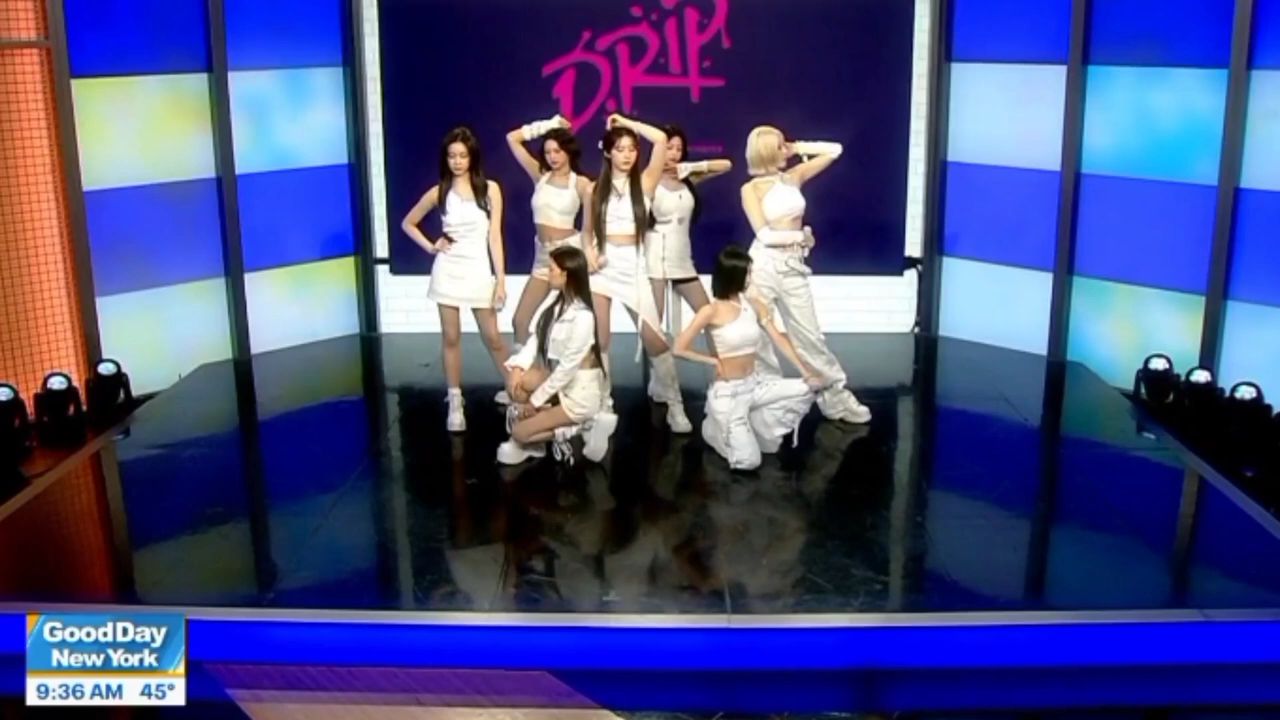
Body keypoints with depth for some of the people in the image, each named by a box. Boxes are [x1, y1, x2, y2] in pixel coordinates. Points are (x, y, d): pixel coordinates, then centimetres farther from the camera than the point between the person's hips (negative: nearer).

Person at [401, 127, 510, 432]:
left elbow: (495, 236, -3)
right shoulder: (439, 192, 1)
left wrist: (501, 280, -6)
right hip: (448, 270, 1)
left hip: (479, 270, -1)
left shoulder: (490, 189, -1)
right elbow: (408, 223, 14)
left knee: (492, 337, 3)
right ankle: (455, 403, 14)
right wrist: (430, 246, 0)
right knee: (450, 338, 6)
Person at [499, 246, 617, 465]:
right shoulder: (558, 305, 2)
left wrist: (536, 400, -18)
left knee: (520, 433, -10)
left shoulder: (582, 316, -25)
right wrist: (518, 366, -13)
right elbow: (538, 340, 4)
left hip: (580, 392, -9)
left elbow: (568, 367, -23)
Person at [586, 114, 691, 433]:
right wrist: (588, 252, -8)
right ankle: (601, 402, 17)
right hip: (602, 266, 2)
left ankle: (675, 406, 5)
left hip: (632, 265, -2)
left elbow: (661, 139, -10)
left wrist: (627, 122, 0)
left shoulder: (644, 182, 2)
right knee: (598, 338, 3)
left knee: (654, 337, -5)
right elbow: (587, 230, 13)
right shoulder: (596, 189, 8)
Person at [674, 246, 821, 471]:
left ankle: (755, 425, 11)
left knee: (807, 389, -8)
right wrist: (713, 361, -10)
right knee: (748, 461, -9)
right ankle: (715, 428, 22)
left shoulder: (754, 305, 2)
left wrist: (805, 371, -7)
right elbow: (680, 349, -13)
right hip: (727, 392, -6)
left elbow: (779, 339, 0)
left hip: (755, 384, 6)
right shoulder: (712, 311, -14)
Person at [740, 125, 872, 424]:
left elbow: (835, 150, 10)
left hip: (794, 265, 3)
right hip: (764, 265, -3)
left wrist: (799, 149, 6)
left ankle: (836, 397, 13)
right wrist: (802, 235, -3)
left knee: (809, 335, 7)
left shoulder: (793, 176, 7)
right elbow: (765, 235, -13)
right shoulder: (750, 188, -5)